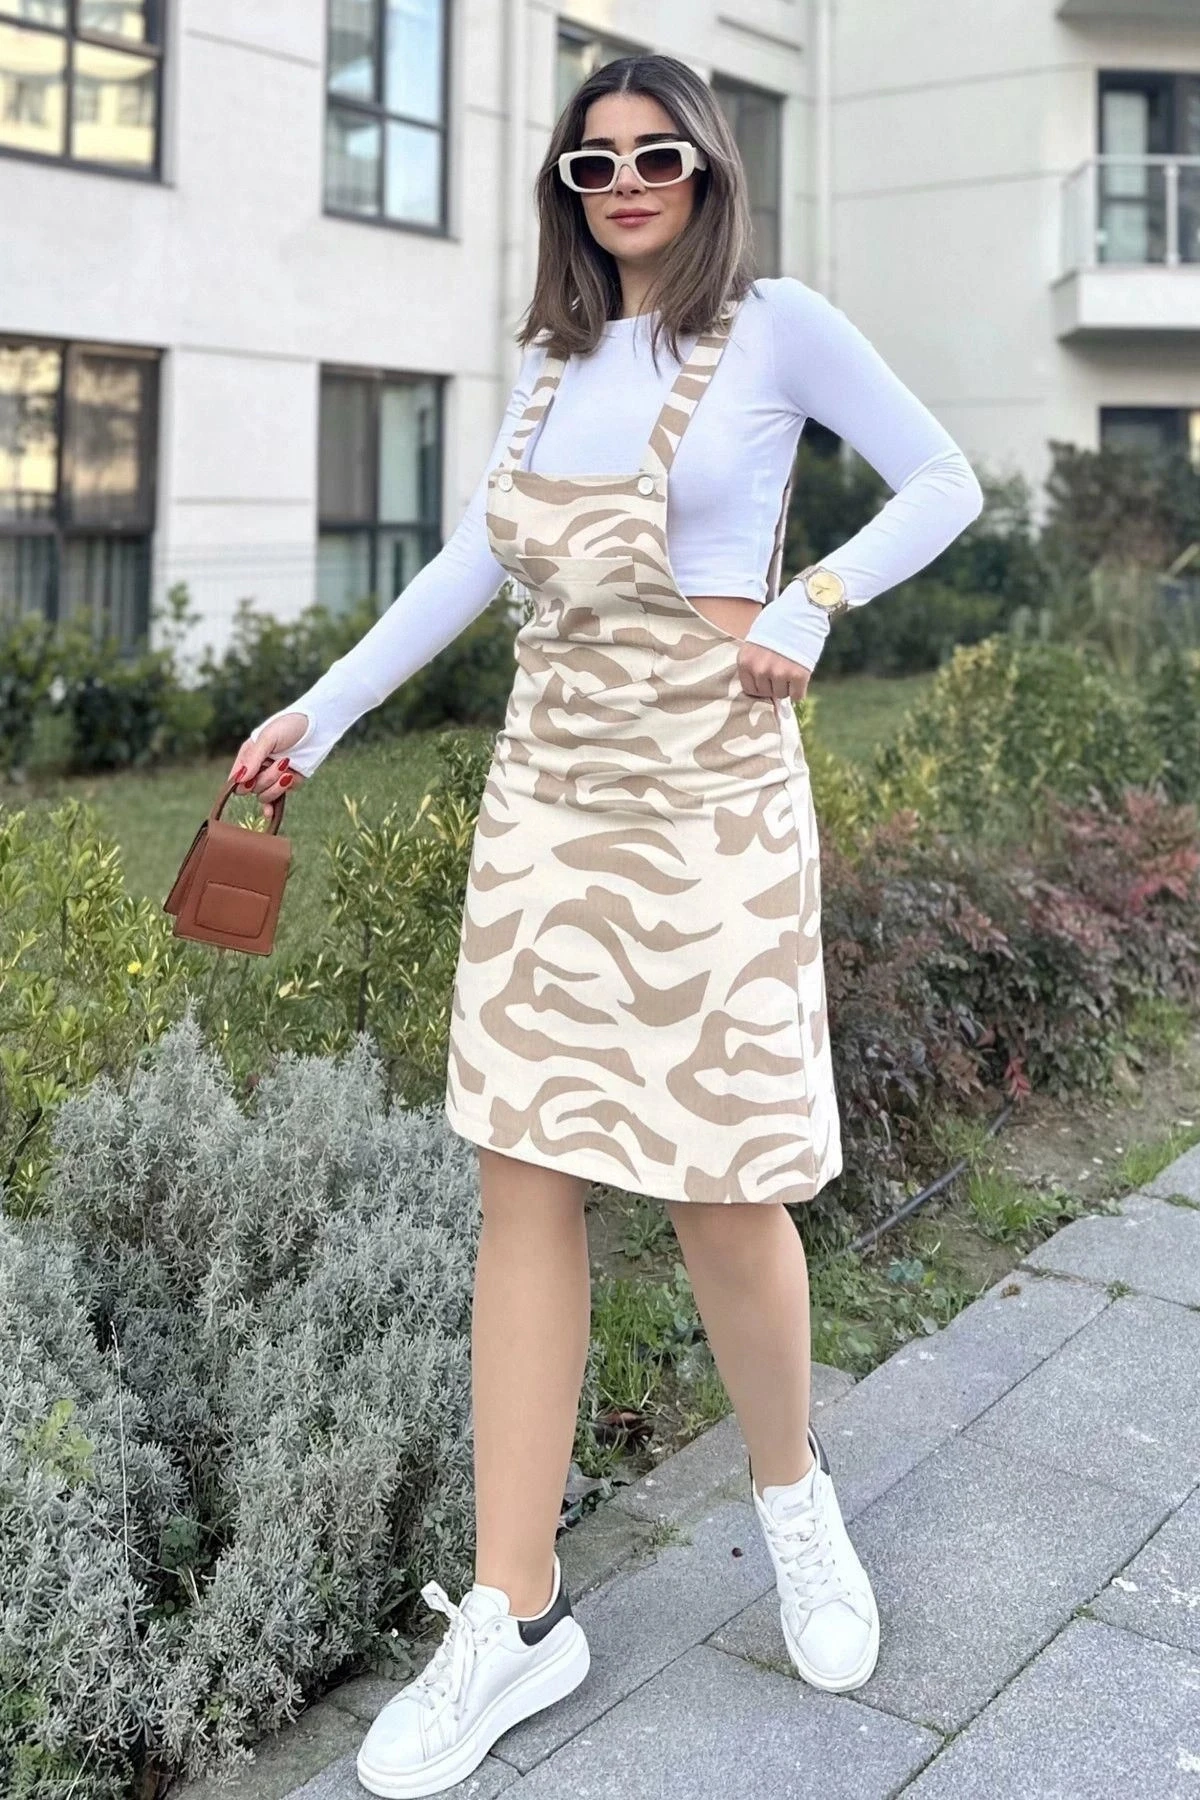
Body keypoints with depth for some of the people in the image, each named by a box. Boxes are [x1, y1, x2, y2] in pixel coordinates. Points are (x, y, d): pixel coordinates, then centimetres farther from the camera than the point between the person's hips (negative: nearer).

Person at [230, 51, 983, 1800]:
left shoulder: (778, 327, 1)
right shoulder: (555, 357, 15)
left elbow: (946, 485, 4)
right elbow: (472, 562, 18)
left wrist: (805, 607, -11)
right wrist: (321, 710, 14)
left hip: (709, 795, -4)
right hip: (546, 788, 5)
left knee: (724, 1182, -2)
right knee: (526, 1177, 0)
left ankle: (790, 1493, 30)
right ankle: (513, 1617, 9)